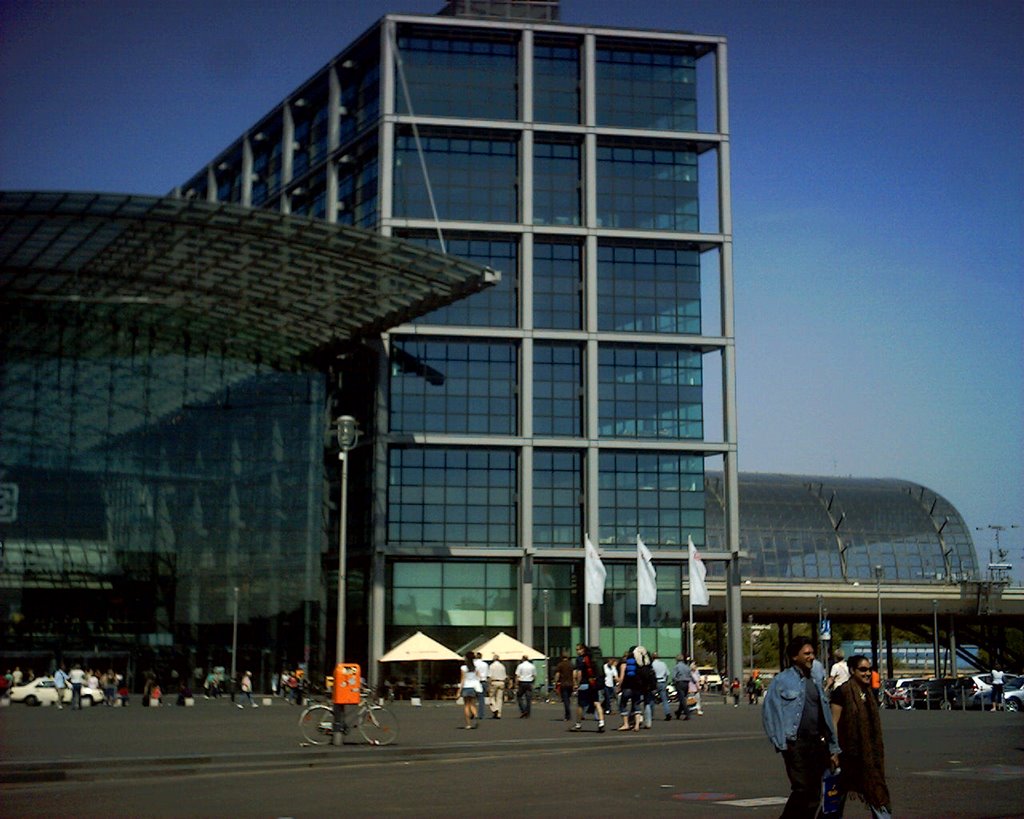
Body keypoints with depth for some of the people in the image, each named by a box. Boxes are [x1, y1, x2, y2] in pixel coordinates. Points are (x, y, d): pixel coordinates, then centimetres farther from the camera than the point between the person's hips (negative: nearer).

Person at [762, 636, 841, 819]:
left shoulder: (815, 681, 17)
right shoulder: (782, 680, -2)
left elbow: (826, 716, 19)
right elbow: (769, 711, -6)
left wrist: (833, 749, 16)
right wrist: (780, 742, -12)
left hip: (818, 744, 6)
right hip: (796, 744, -6)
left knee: (814, 794, 5)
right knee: (801, 789, -15)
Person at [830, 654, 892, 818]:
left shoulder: (868, 692, 11)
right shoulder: (842, 692, -12)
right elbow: (834, 722, -14)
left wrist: (877, 751, 17)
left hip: (868, 752, 7)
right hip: (848, 751, -7)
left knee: (875, 790, 3)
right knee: (839, 794, 6)